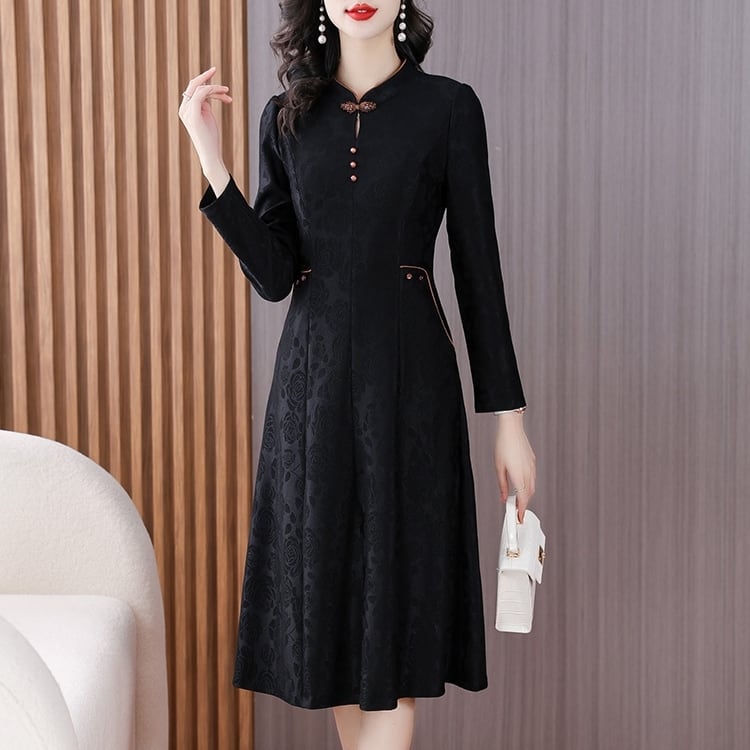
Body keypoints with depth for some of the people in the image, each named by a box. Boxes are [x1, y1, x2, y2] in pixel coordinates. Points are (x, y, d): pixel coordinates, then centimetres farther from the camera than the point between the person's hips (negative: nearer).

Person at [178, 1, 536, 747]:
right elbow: (272, 274, 0)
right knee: (331, 591, 9)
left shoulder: (448, 106, -1)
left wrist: (508, 417, -3)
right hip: (313, 375, 4)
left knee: (395, 601, -3)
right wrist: (209, 155, -8)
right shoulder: (287, 117, 8)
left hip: (407, 375, -3)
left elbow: (477, 266, -2)